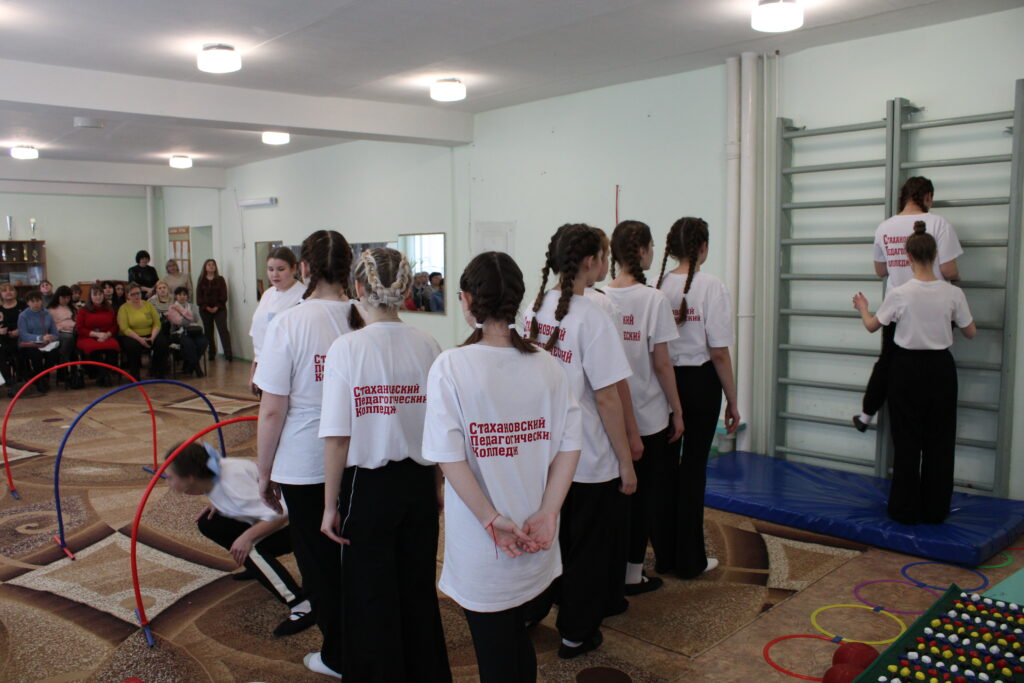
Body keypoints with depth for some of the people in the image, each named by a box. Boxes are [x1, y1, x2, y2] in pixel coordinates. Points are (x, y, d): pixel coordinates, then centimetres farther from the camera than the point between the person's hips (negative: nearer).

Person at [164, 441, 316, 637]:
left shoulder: (232, 481, -30)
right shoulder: (212, 475, -5)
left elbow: (281, 513, -31)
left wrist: (248, 536, -36)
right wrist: (218, 503, -1)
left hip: (292, 519, -9)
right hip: (270, 516, 9)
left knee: (249, 548, -33)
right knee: (208, 523, 4)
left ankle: (303, 608, -30)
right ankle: (257, 566, 20)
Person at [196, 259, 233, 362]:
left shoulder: (220, 280, 5)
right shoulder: (201, 280, 8)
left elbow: (223, 295, -1)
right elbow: (199, 296, 3)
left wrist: (217, 307, -12)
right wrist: (207, 307, -9)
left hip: (219, 309, -2)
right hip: (205, 310, 2)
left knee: (223, 330, -12)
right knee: (208, 332, 6)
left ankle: (228, 354, -18)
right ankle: (211, 353, 15)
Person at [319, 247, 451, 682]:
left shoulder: (346, 348, -14)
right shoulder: (427, 346, -6)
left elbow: (338, 437, -13)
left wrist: (331, 504, -3)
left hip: (369, 486, -3)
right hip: (419, 483, 3)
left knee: (371, 597, 14)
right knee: (418, 590, 20)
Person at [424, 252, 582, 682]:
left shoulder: (450, 366, -15)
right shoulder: (546, 366, -4)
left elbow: (449, 457, -19)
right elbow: (570, 444, -6)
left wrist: (492, 520, -14)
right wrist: (547, 513, -6)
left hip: (481, 549, -4)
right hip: (536, 548, 4)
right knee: (518, 639, 25)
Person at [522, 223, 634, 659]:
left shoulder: (534, 309, 0)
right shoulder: (591, 317, -21)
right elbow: (606, 398, -20)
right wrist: (626, 462, -11)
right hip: (589, 460, -6)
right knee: (588, 547, 13)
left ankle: (529, 612, 41)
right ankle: (576, 635, 30)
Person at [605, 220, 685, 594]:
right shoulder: (653, 299, -12)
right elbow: (661, 363, -11)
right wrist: (677, 410, 0)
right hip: (647, 415, -4)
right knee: (643, 492, 9)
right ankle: (632, 573, 18)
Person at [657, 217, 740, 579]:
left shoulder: (659, 286, -1)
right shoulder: (710, 286, -11)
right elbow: (719, 352, -12)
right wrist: (732, 400, -2)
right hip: (700, 382, -4)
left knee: (665, 465, 14)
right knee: (694, 467, 6)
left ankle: (665, 553, 25)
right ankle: (690, 559, 18)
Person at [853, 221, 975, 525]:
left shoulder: (899, 294, -14)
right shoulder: (953, 294, -8)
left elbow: (872, 326, 1)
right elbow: (970, 332, 4)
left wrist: (863, 308, 21)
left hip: (907, 368, -2)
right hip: (940, 368, 2)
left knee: (907, 440, 7)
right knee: (939, 440, 12)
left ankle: (906, 509, 13)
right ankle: (934, 510, 19)